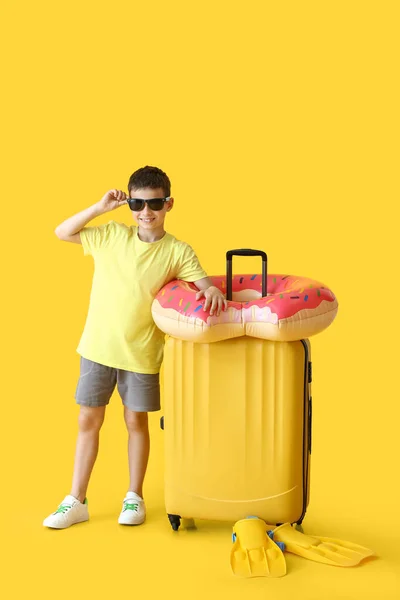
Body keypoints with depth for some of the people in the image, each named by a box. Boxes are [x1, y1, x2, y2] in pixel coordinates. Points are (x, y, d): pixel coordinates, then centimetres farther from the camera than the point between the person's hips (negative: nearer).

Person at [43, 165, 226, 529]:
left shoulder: (177, 251, -7)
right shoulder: (112, 235, -1)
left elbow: (203, 282, -12)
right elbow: (61, 233, 3)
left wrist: (213, 290, -35)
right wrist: (100, 208, -7)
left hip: (141, 353, -2)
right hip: (98, 347, 2)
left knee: (136, 421, 11)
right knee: (88, 420, 8)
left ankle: (135, 497, 26)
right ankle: (76, 501, 19)